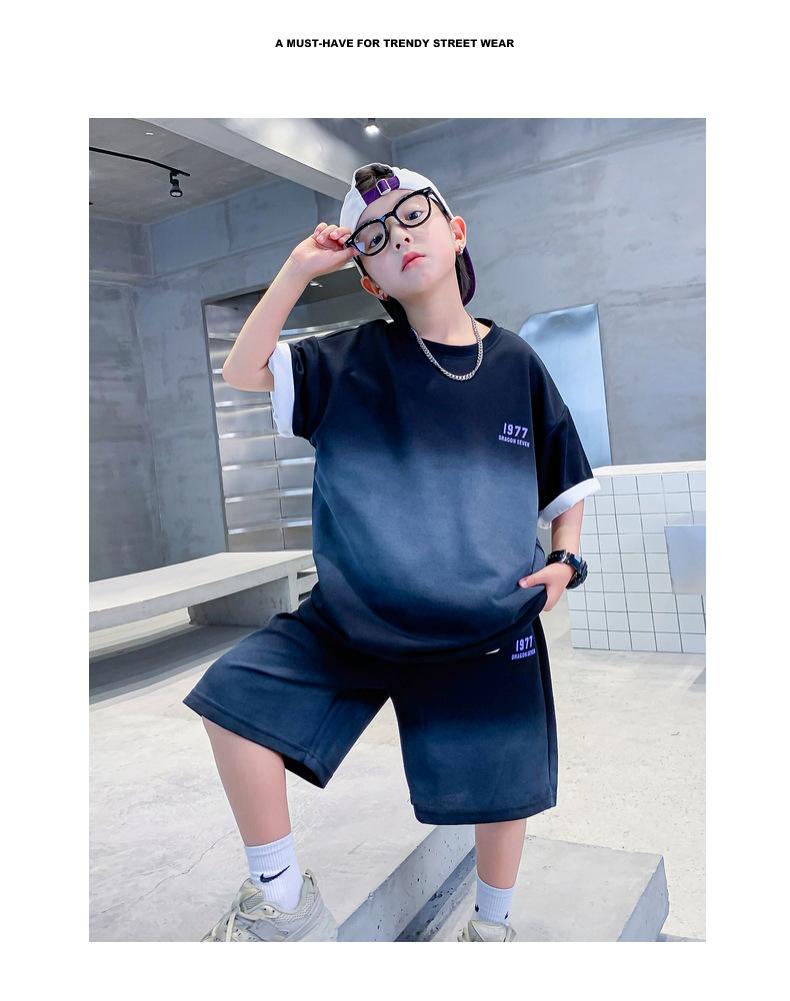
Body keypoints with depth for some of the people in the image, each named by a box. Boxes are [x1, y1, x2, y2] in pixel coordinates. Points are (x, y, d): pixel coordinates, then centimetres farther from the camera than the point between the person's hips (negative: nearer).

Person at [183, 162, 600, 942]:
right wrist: (298, 269, -7)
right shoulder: (353, 361, 1)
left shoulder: (514, 363, 1)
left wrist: (564, 560, -4)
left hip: (491, 625, 0)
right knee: (235, 695, -8)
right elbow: (241, 376, -5)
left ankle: (492, 922, 43)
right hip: (356, 613, 1)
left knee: (502, 782, 10)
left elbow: (568, 473, 10)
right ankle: (281, 901, 12)